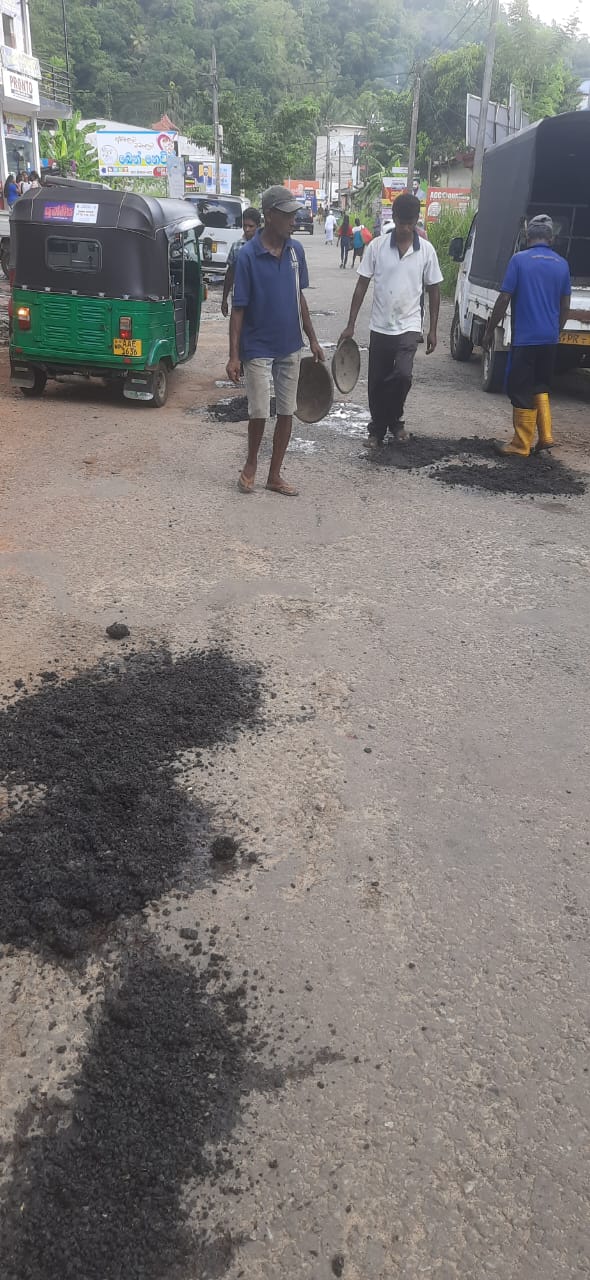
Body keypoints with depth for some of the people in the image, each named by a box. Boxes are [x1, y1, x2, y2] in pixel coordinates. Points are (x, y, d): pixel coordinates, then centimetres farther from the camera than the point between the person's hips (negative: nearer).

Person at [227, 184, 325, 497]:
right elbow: (238, 308, -11)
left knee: (286, 412, 7)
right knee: (259, 412, -2)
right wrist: (233, 356, -14)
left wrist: (312, 339, 13)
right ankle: (250, 465, 24)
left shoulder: (295, 250, 2)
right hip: (259, 348, -5)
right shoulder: (248, 254, -12)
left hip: (290, 347, 5)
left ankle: (275, 475, 19)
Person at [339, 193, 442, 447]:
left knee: (403, 375, -19)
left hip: (408, 327, -1)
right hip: (380, 327, 1)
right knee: (377, 383, 6)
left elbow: (433, 291, 6)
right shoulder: (377, 246, -3)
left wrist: (433, 330, 4)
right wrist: (351, 325, -3)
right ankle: (377, 429, 25)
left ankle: (394, 419, 7)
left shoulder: (426, 250, -1)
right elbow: (362, 286, 0)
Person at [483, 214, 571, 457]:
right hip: (550, 339, 5)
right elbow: (565, 306, 13)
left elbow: (504, 299, -9)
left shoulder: (519, 260, -8)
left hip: (525, 338, -5)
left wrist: (490, 330, 0)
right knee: (541, 386, 20)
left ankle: (520, 446, 5)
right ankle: (545, 436, 14)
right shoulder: (561, 264, 7)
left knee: (521, 391, 1)